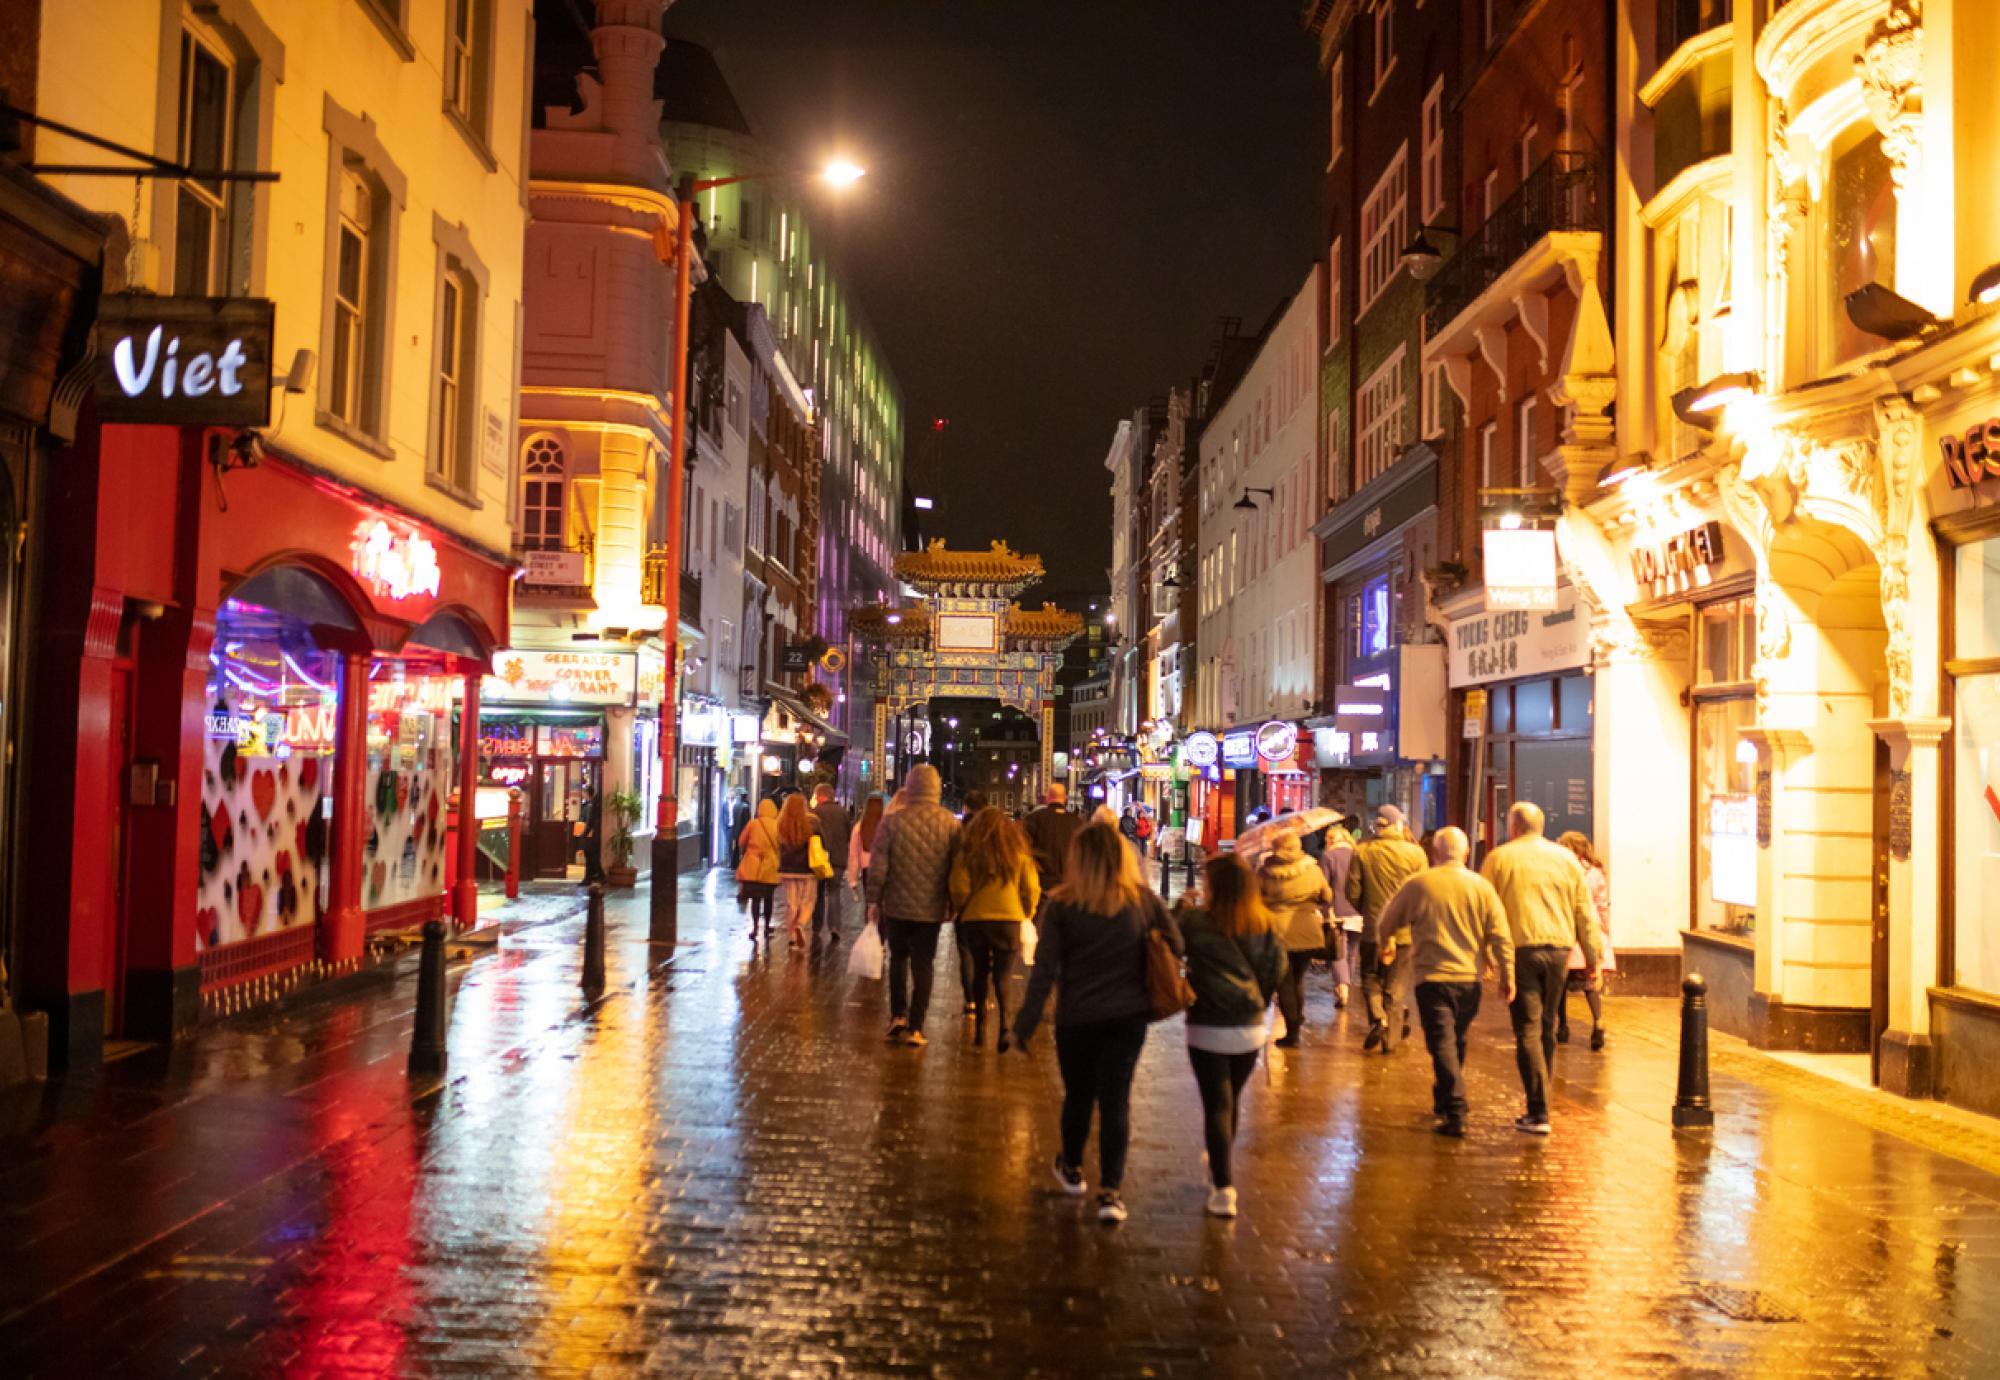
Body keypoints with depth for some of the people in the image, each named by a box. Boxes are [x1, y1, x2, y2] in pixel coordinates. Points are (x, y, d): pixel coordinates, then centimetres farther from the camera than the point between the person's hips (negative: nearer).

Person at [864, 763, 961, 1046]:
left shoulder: (893, 820, -9)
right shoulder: (950, 822, -6)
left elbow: (878, 865, -7)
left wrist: (874, 898, 4)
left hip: (897, 905, 0)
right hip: (931, 907, 0)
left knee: (898, 958, 19)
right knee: (923, 965, 8)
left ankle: (898, 1016, 11)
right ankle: (915, 1027, 6)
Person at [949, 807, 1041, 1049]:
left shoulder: (968, 853, -2)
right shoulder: (1019, 854, 1)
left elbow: (959, 888, -7)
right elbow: (1032, 889, 0)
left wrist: (959, 910, 11)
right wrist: (1027, 913, 16)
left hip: (975, 919, 0)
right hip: (1009, 919, 0)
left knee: (980, 971, 16)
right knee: (1002, 976, 4)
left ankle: (980, 1026, 17)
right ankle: (1004, 1021, -18)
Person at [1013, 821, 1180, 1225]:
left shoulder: (1061, 906, -11)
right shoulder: (1144, 900, -7)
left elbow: (1044, 970, -11)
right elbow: (1175, 946, 0)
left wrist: (1027, 1021, -3)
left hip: (1076, 1017, 0)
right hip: (1128, 1014, 0)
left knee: (1078, 1096, 19)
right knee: (1116, 1100, 5)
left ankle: (1072, 1170, 39)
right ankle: (1111, 1191, -1)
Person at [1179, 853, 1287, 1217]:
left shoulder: (1195, 920, -11)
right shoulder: (1262, 924, -2)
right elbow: (1279, 966, 3)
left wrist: (1181, 909, 10)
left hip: (1207, 1027, -4)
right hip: (1251, 1027, 4)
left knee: (1217, 1105, 1)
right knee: (1233, 1099, 21)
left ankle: (1223, 1188, -5)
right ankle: (1219, 1166, 42)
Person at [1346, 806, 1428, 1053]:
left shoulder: (1362, 851, -7)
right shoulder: (1415, 853, -7)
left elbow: (1353, 892, -5)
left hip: (1372, 928, 0)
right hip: (1404, 930, 0)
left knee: (1371, 979, 17)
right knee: (1396, 988, 10)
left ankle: (1377, 1017, -7)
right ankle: (1390, 1040, 11)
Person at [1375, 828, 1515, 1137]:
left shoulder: (1418, 885, -4)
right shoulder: (1482, 887, 1)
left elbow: (1386, 922, 8)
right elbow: (1500, 936, -1)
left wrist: (1386, 943, 30)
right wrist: (1506, 975, 7)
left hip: (1432, 976, -4)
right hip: (1469, 978, 4)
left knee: (1442, 1045, -4)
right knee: (1456, 1043, 20)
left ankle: (1455, 1114, -14)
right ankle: (1445, 1100, 36)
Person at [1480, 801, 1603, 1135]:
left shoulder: (1500, 858, 2)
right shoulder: (1566, 858, 10)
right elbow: (1585, 912, 11)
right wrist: (1591, 958, 15)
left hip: (1520, 949, -4)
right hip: (1558, 949, 4)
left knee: (1528, 1031, -4)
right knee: (1547, 1029, 16)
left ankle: (1539, 1112, -12)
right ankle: (1540, 1104, 24)